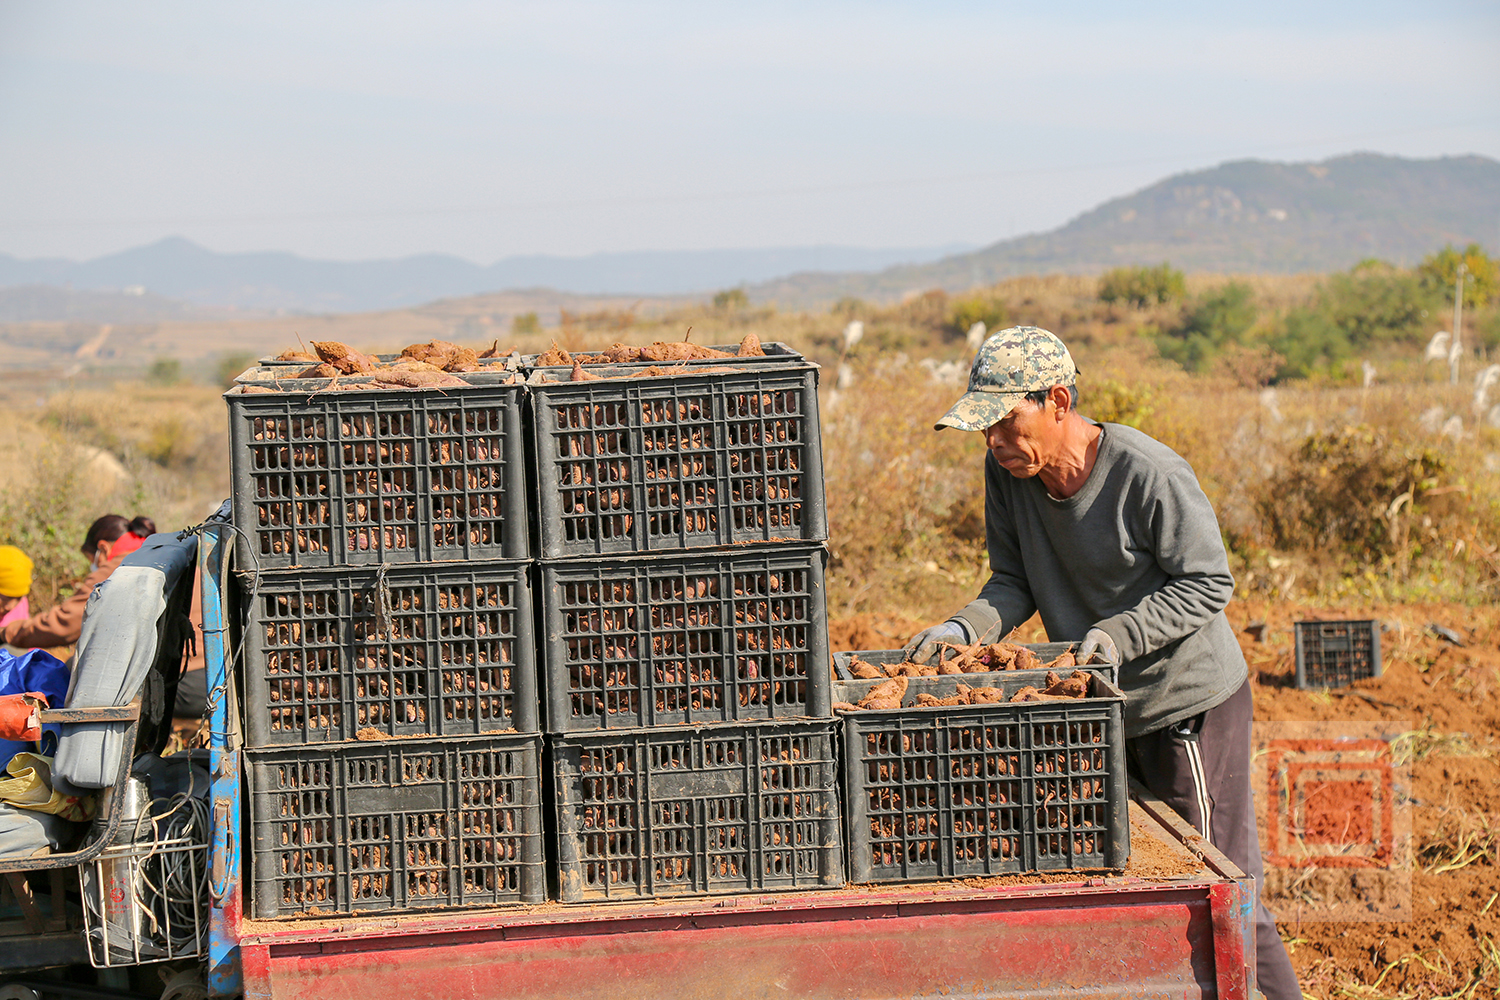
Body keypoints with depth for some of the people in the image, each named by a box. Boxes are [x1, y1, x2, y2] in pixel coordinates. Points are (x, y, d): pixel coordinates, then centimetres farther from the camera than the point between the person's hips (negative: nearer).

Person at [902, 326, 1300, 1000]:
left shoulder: (1150, 475, -25)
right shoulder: (1007, 471, -7)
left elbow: (1207, 584, -18)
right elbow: (1015, 583, 1)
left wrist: (1118, 634, -30)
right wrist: (964, 629, -18)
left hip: (1191, 705, -7)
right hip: (1099, 714, 7)